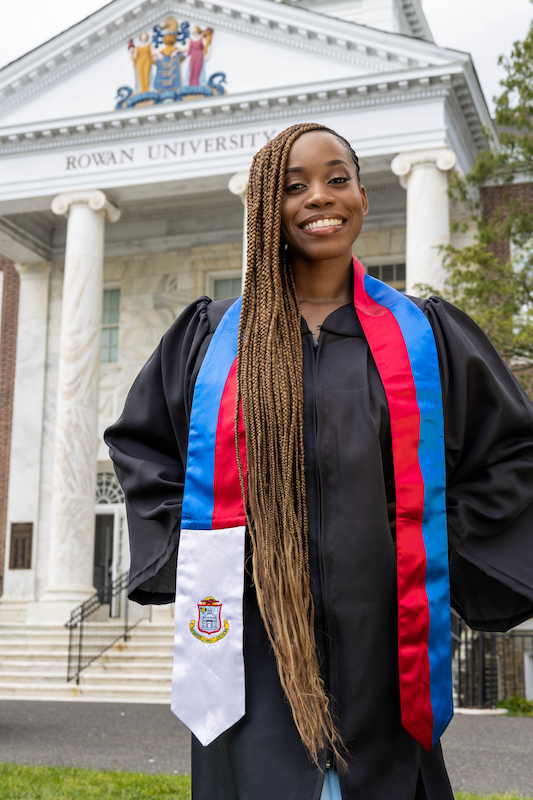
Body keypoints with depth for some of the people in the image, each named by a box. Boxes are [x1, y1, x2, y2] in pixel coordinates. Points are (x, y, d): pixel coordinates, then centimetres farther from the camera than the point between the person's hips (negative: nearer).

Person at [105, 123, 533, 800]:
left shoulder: (427, 335, 6)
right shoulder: (209, 336, 7)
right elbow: (138, 440, 17)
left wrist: (446, 542, 2)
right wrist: (186, 545, 5)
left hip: (379, 638, 1)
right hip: (253, 640, 0)